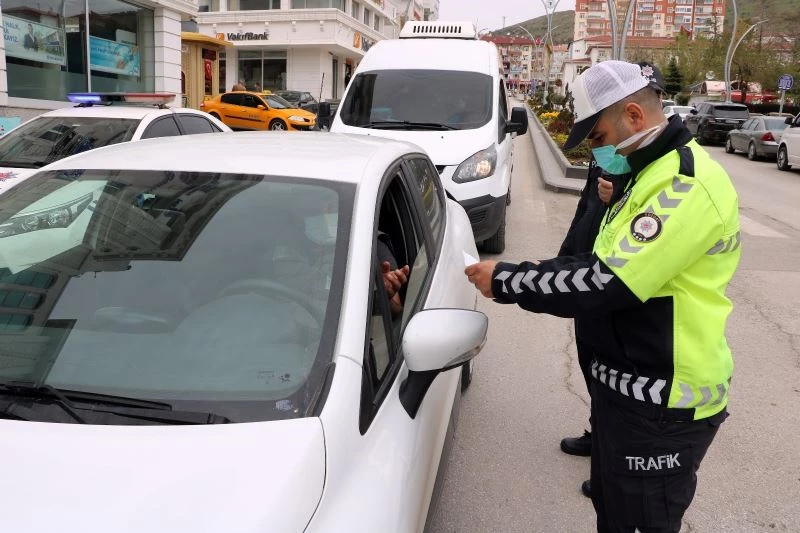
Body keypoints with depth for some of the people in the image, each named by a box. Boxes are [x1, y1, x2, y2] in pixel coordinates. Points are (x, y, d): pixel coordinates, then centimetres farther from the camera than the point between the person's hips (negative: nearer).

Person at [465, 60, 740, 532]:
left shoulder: (689, 184, -23)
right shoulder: (653, 173, 12)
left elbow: (604, 285, -28)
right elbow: (603, 264, 12)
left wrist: (504, 281, -18)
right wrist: (516, 273, 0)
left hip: (662, 404, -9)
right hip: (628, 382, 10)